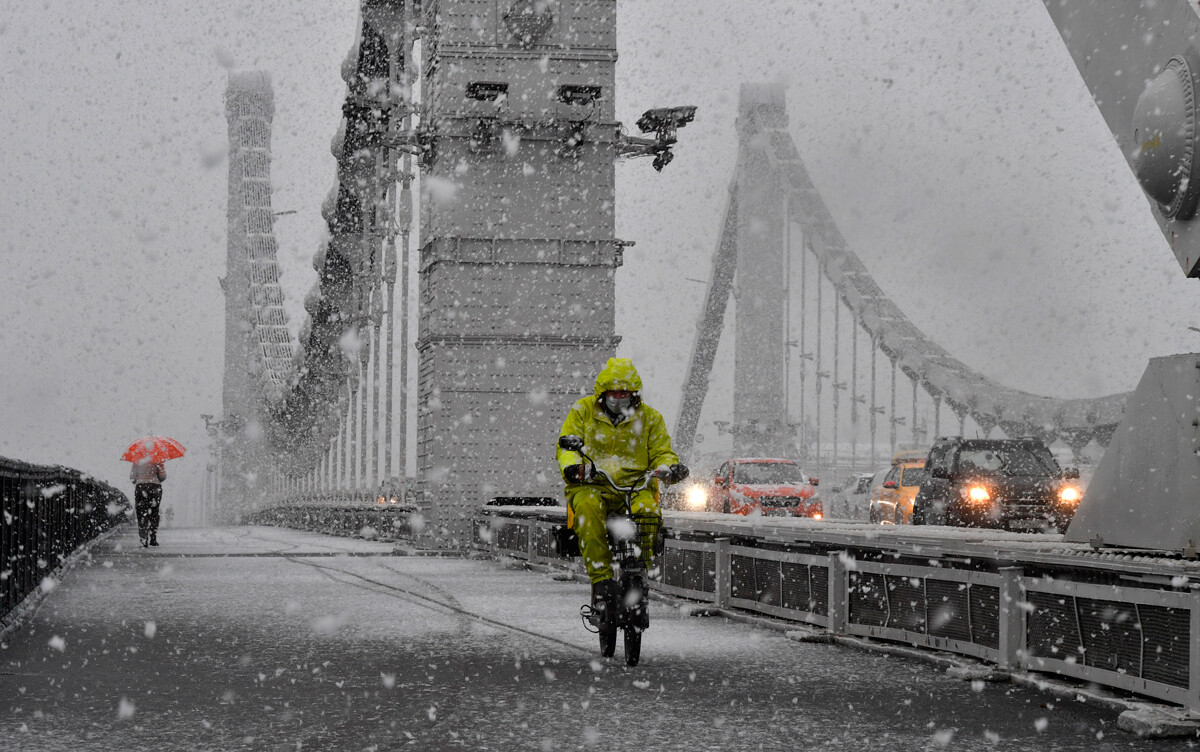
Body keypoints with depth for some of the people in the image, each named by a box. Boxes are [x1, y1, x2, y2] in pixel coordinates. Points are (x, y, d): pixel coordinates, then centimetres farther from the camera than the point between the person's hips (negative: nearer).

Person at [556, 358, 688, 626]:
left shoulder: (649, 417, 12)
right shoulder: (583, 411, 9)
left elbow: (661, 452, 11)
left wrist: (669, 467, -14)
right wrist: (572, 465, -21)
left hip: (635, 485, 1)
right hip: (591, 485, -1)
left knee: (647, 512, -34)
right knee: (588, 509, -37)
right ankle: (601, 580, -38)